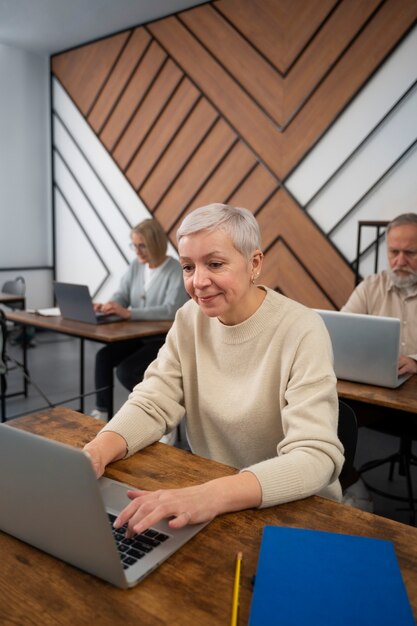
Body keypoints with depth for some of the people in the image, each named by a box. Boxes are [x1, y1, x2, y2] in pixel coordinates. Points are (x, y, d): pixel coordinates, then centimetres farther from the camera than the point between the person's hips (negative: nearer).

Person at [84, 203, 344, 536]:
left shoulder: (301, 330, -20)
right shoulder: (190, 318, -3)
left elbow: (316, 457, -27)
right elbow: (152, 404, -7)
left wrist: (212, 495, -41)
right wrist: (97, 451, -26)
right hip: (205, 493, 5)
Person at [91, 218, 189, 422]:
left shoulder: (177, 271, -17)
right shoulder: (135, 266, 5)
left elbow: (171, 311, -30)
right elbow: (121, 296, 4)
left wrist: (128, 313, -38)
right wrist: (106, 306, -21)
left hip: (167, 340, -6)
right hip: (138, 335, 7)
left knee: (126, 370, -22)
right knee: (103, 356, -17)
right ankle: (101, 412, -3)